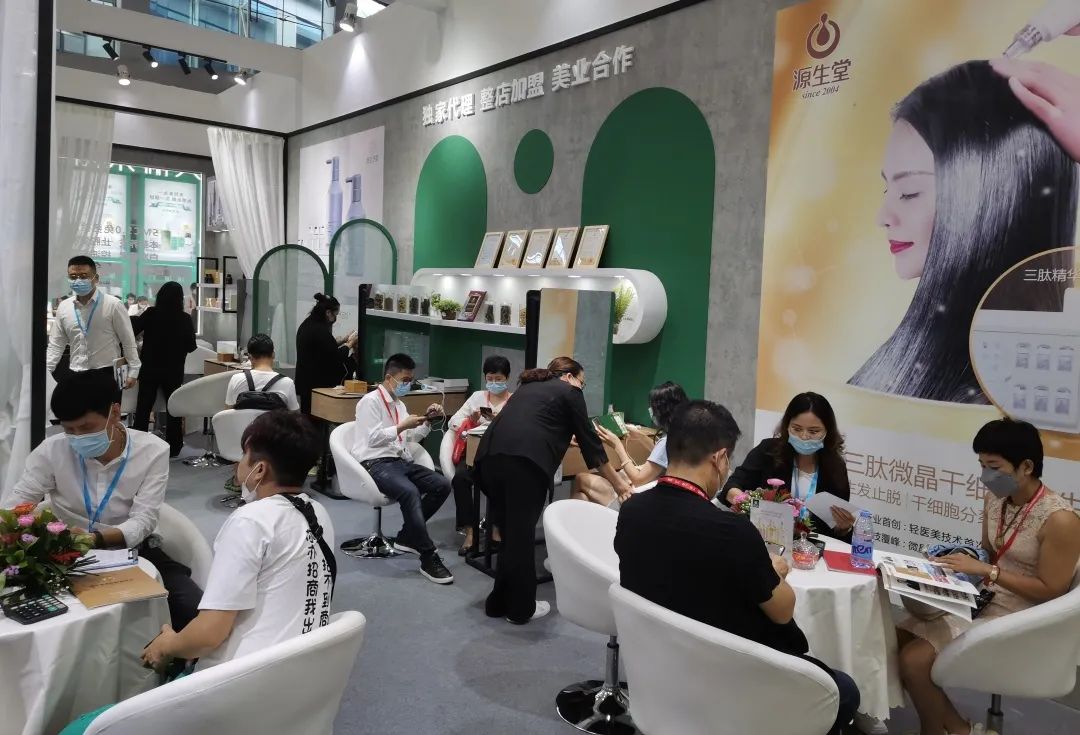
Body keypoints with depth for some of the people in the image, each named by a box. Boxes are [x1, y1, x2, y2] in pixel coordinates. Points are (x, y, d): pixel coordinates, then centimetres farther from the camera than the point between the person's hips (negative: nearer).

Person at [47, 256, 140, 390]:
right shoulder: (63, 307, 6)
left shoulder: (113, 305, -6)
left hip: (106, 374, -4)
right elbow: (56, 345, 12)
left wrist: (133, 371, -6)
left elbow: (128, 341, -4)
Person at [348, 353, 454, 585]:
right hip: (376, 463, -8)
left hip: (402, 461, 8)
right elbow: (373, 439, -15)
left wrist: (426, 420, 9)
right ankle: (428, 558, -29)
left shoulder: (399, 404, 21)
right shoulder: (370, 401, -4)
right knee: (410, 492, -36)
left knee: (442, 485, -11)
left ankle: (407, 537, 2)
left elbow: (412, 437, 25)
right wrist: (402, 426, -17)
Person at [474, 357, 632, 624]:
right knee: (522, 535, 5)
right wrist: (617, 481, 27)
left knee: (509, 532, 18)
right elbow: (588, 440, 18)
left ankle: (499, 602, 26)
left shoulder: (528, 387, 34)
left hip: (489, 455, 7)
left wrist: (562, 434, 60)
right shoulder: (569, 392, 16)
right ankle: (521, 608, 17)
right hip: (524, 460, -6)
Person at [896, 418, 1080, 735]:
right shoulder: (995, 498, 1)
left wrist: (985, 571, -24)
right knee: (897, 640, -6)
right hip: (985, 601, 8)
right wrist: (962, 561, -6)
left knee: (914, 660, -20)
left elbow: (1051, 590, -19)